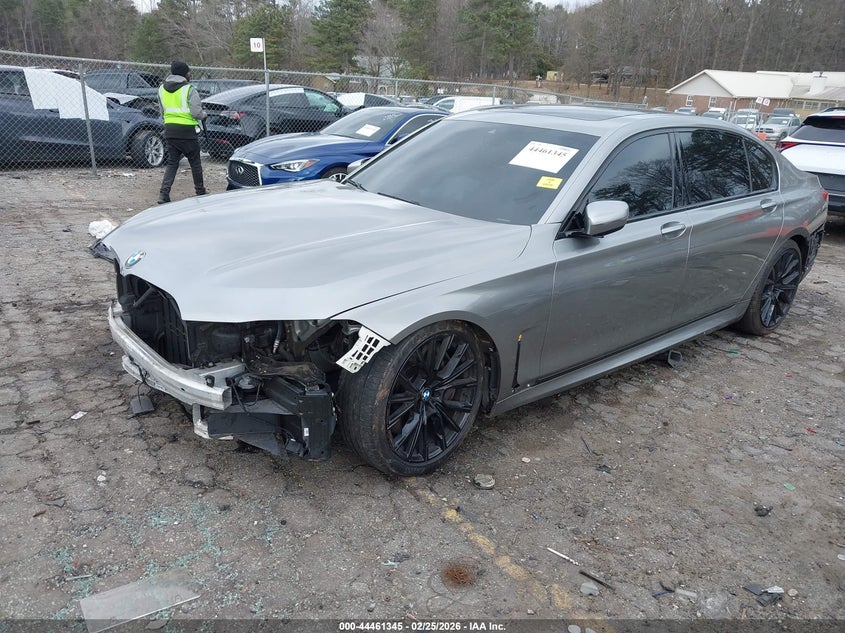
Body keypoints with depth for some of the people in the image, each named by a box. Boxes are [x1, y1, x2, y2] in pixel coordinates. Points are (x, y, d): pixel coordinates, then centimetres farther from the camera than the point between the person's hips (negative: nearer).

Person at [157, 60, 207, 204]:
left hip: (169, 130, 6)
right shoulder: (189, 90, -11)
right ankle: (200, 192, 21)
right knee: (195, 162, 10)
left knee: (172, 162, 11)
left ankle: (164, 193, -2)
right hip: (186, 131, -5)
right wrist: (204, 115, 5)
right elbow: (197, 113, -16)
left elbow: (162, 111, 14)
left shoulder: (161, 89, 10)